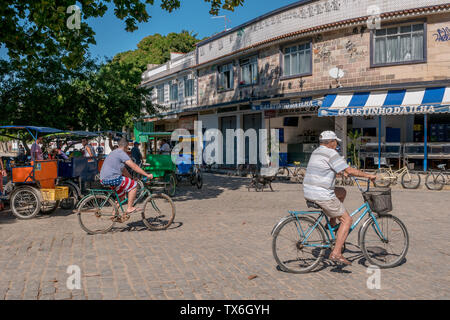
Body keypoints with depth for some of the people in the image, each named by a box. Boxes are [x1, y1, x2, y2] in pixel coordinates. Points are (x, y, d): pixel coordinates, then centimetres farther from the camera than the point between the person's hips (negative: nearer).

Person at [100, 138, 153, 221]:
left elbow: (123, 169, 28)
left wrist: (131, 178, 31)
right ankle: (129, 208, -3)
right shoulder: (121, 153, -8)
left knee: (121, 193, 24)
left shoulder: (114, 153, 23)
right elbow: (134, 166, -14)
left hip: (104, 180, 10)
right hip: (112, 178, -10)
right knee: (134, 185, -3)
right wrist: (147, 175, -12)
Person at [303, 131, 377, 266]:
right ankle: (336, 253, -6)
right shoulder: (331, 153, -11)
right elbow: (350, 170, -15)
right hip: (322, 195, -9)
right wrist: (368, 175, -3)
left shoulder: (316, 152, 18)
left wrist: (343, 172, 42)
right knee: (347, 220, 1)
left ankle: (332, 224, 25)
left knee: (342, 192, 29)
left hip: (308, 192, 9)